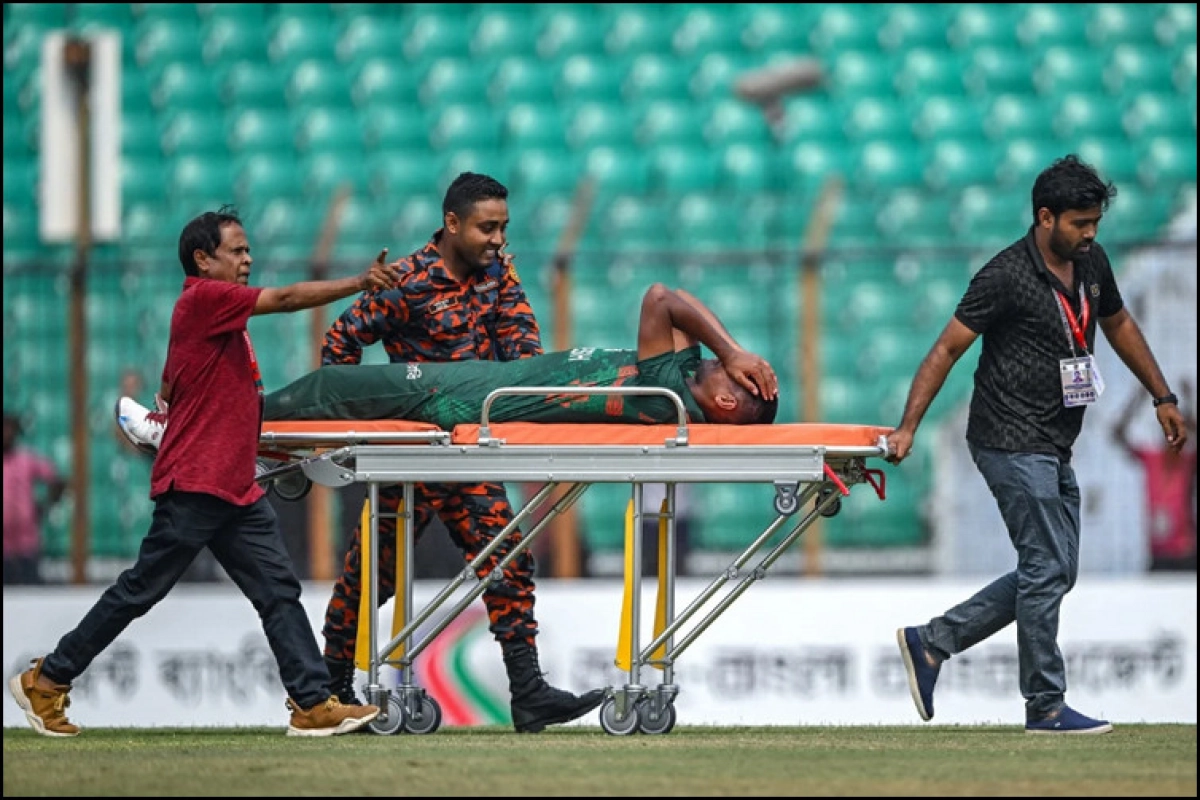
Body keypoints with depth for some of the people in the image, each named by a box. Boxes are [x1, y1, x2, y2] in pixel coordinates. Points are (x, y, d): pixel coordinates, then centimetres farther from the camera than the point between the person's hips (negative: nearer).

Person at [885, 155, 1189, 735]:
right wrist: (908, 427, -21)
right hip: (1013, 442, -9)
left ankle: (932, 643, 16)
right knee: (1047, 568, -9)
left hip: (1054, 448, 9)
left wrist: (1163, 398, 24)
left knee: (1054, 572, 10)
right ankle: (1045, 705, -2)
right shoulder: (1007, 276, -16)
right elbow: (947, 349, -14)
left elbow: (1118, 325, 24)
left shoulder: (1091, 263, 7)